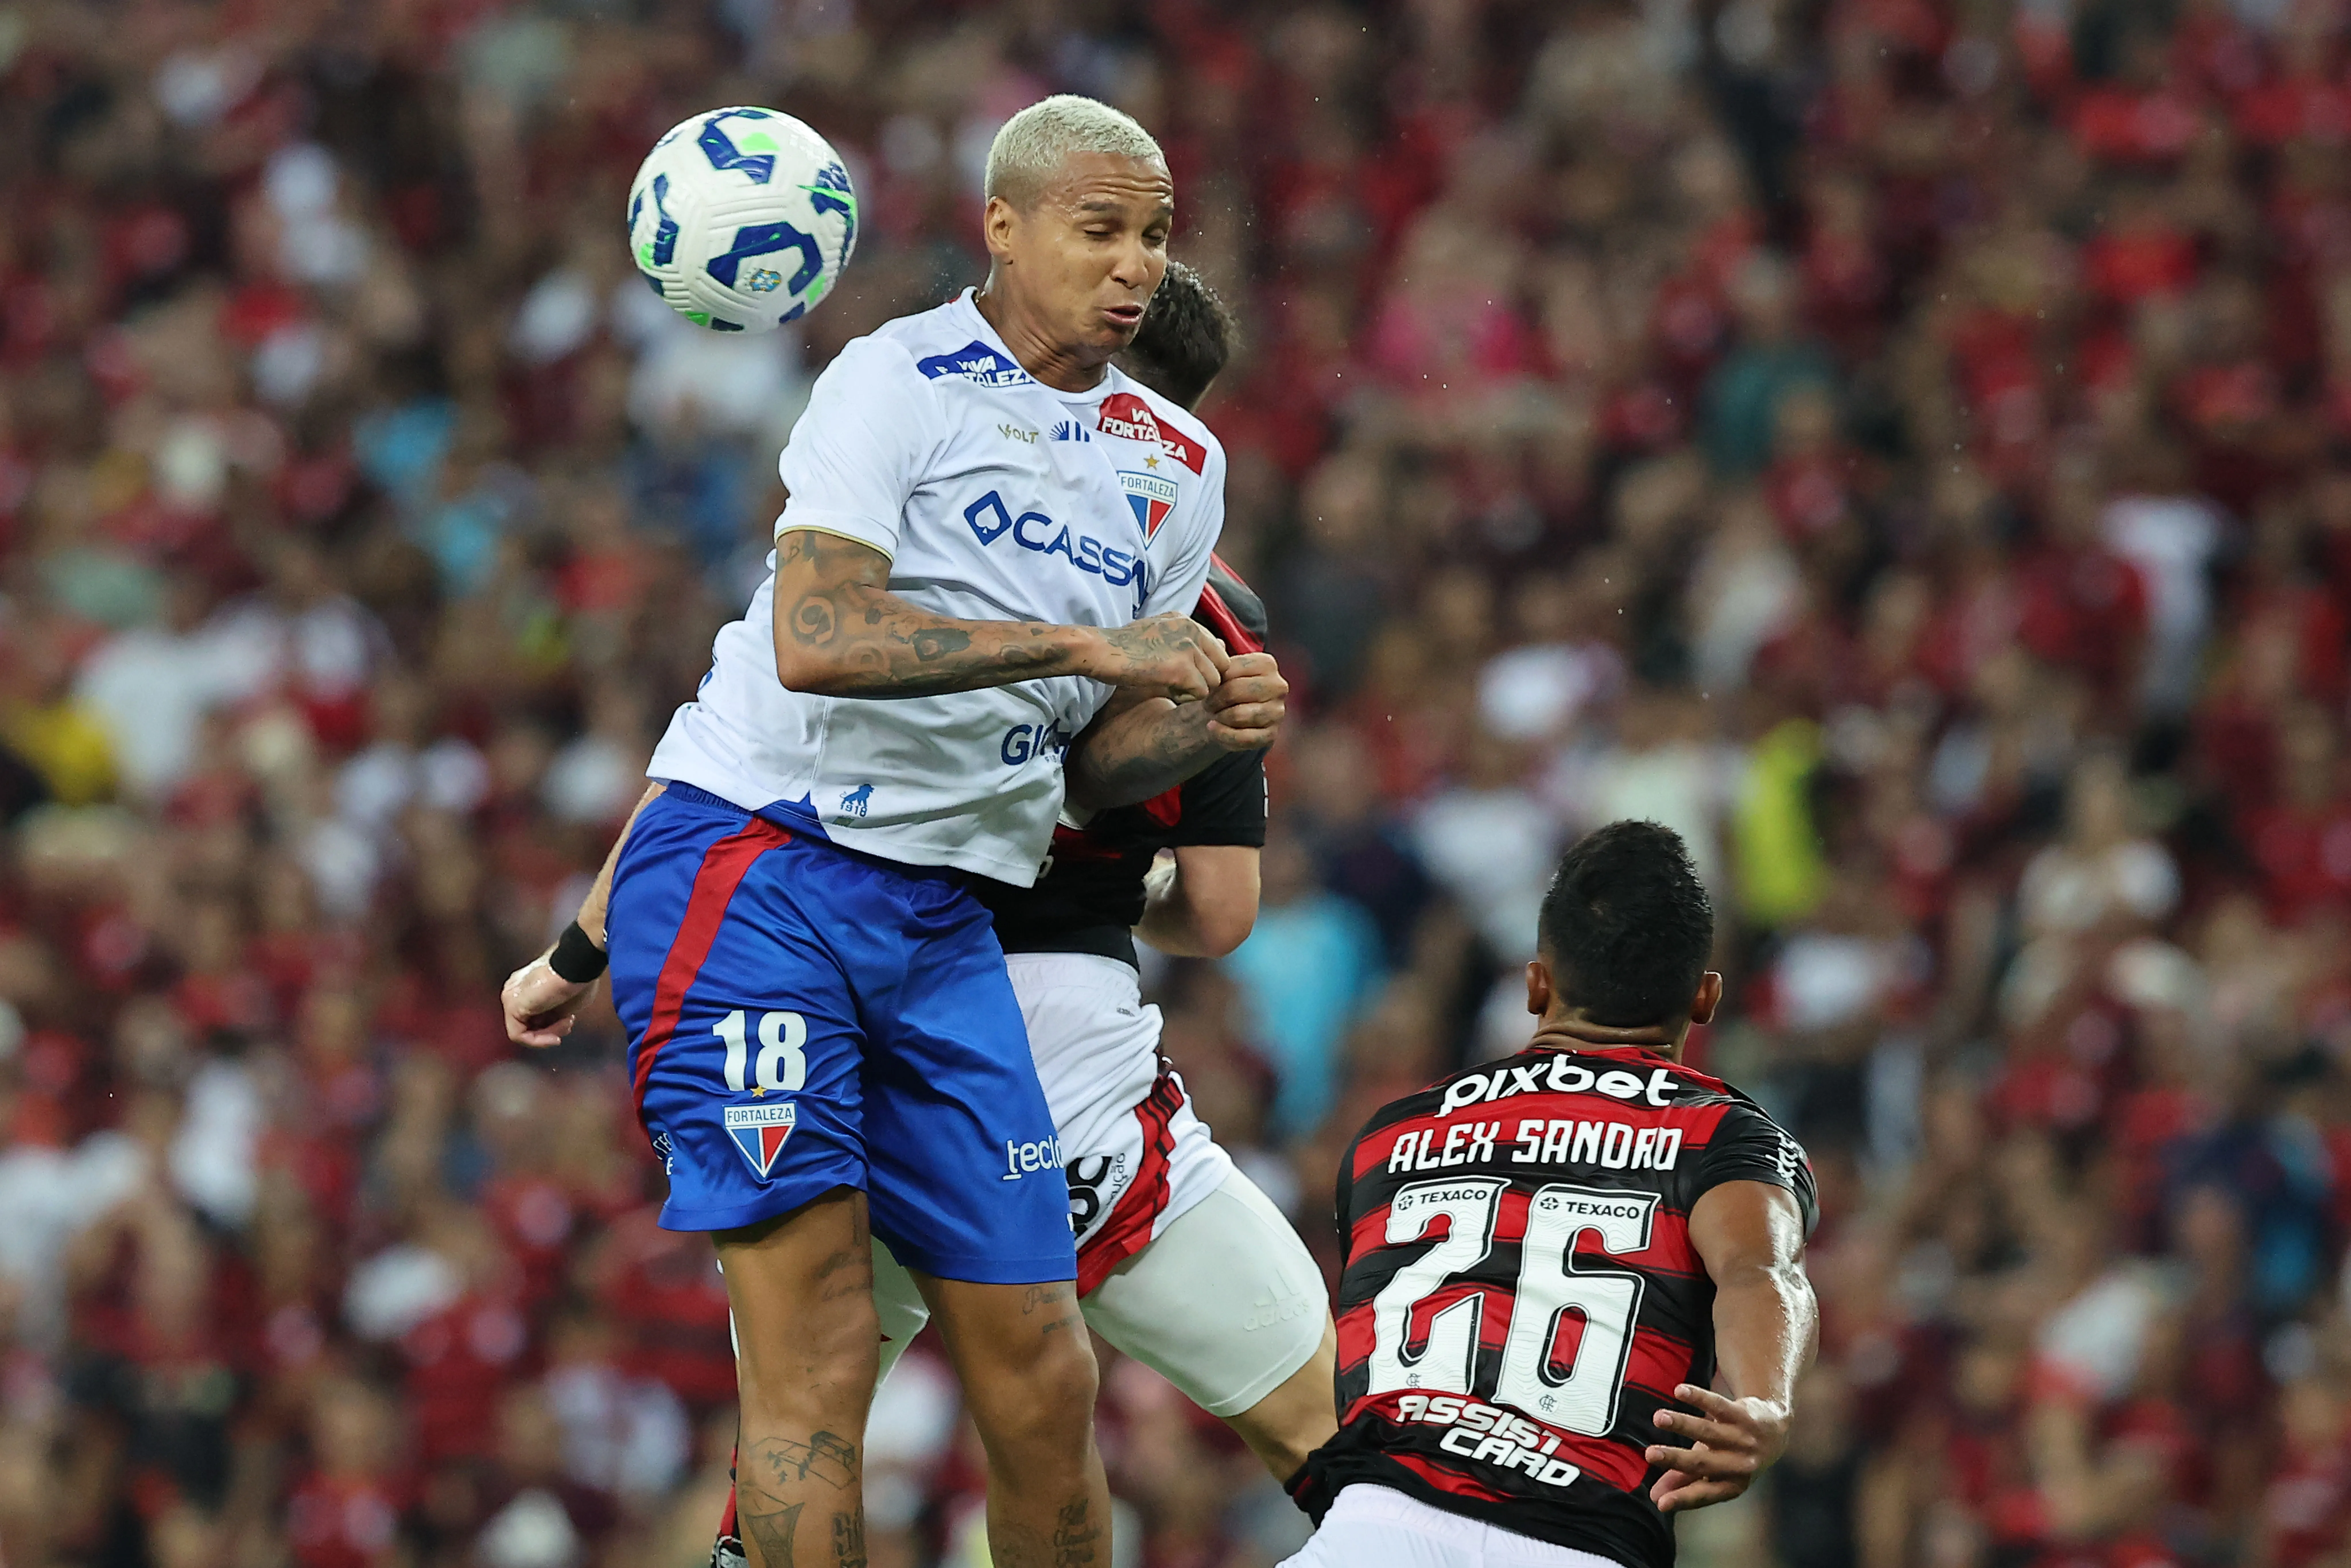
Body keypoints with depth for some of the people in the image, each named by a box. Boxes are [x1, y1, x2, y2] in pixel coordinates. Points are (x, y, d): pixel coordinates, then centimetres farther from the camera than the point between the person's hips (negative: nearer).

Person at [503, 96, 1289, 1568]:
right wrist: (1082, 646, -23)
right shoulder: (898, 382, -6)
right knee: (818, 1354, -14)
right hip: (757, 876, -6)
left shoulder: (1179, 471, 16)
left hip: (942, 926, 7)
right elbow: (815, 642, -20)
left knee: (1042, 1379, 2)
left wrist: (1210, 723, -3)